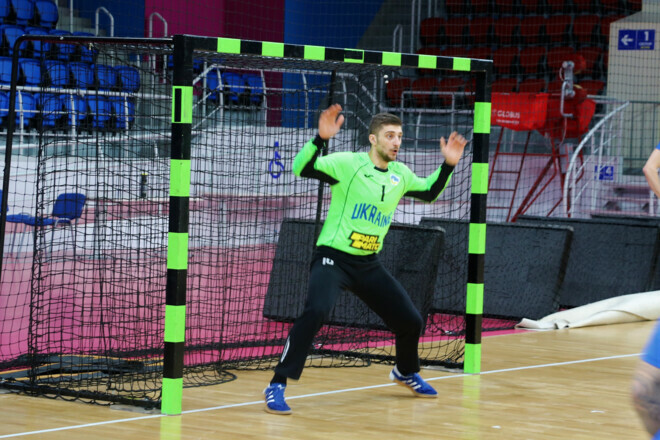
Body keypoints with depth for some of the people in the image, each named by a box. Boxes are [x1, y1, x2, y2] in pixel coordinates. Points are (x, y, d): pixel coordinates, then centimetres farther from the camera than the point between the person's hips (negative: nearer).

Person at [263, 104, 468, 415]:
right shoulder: (348, 163, -14)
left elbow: (429, 193, 24)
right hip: (333, 258, -6)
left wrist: (448, 165, 10)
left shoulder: (400, 174, 5)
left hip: (368, 264, 6)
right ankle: (277, 386, -24)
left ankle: (405, 372, 42)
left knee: (410, 321, 8)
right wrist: (322, 138, -40)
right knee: (315, 311, -32)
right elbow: (302, 168, -26)